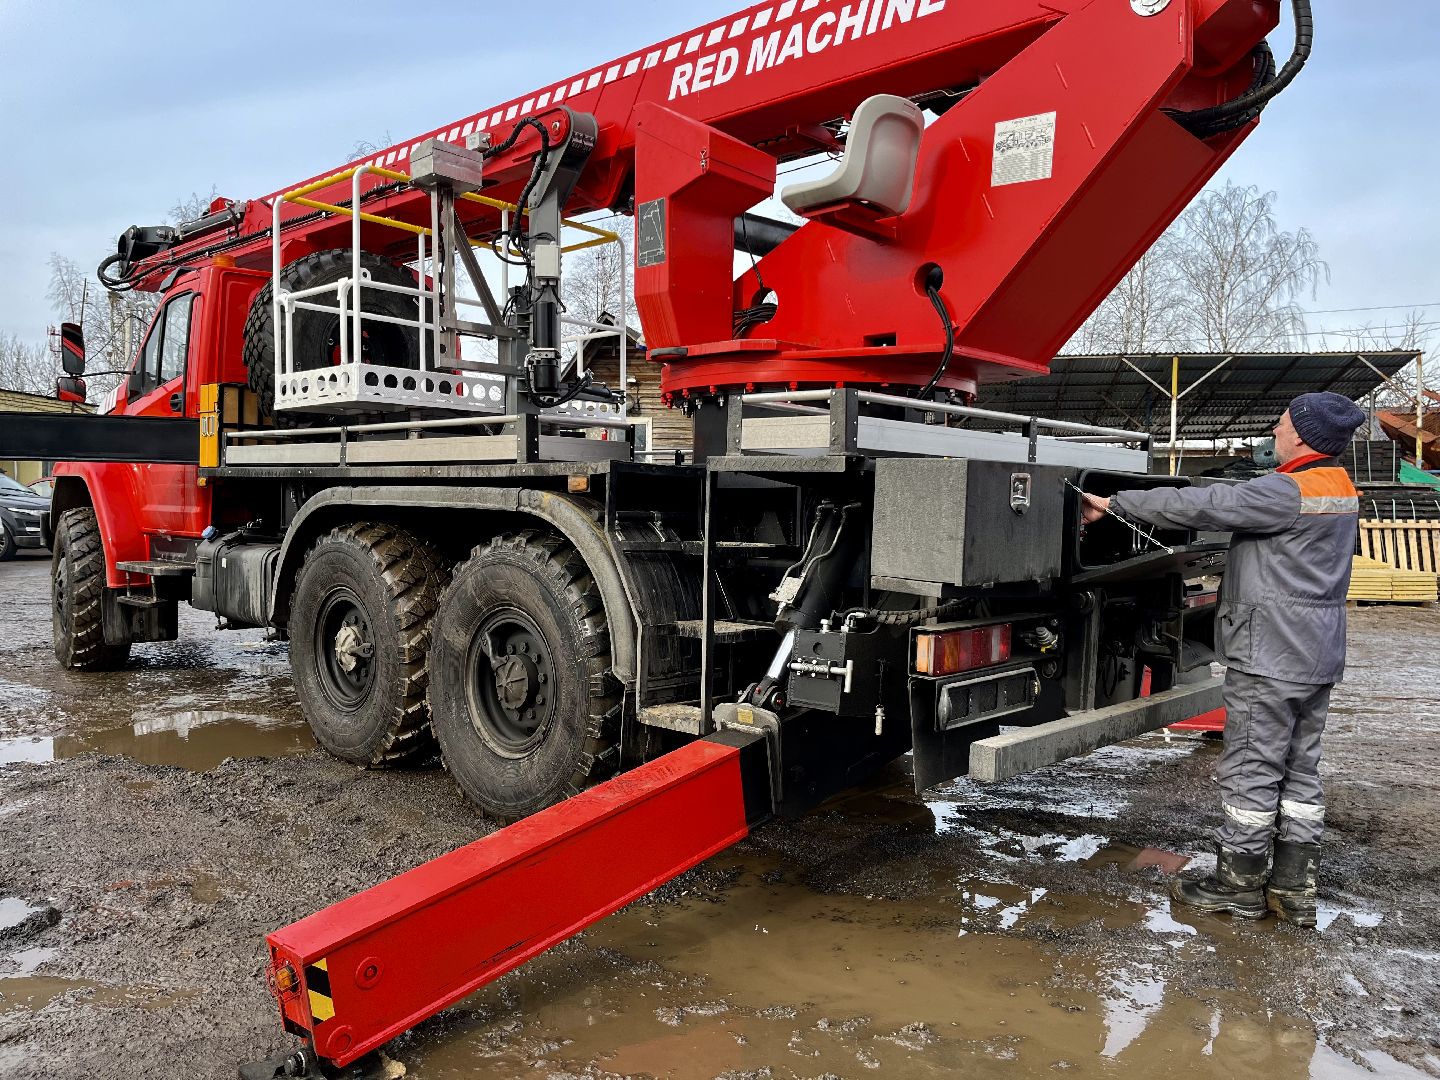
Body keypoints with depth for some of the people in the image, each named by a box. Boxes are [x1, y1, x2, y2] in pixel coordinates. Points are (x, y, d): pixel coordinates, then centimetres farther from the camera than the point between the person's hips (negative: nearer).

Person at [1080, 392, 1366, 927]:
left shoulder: (1287, 492, -19)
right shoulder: (1341, 492, 10)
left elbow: (1197, 506, -21)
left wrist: (1115, 503, -15)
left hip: (1269, 660, -9)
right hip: (1318, 660, 10)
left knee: (1251, 772, 2)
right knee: (1300, 771, 14)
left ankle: (1240, 883, 13)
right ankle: (1293, 888, 23)